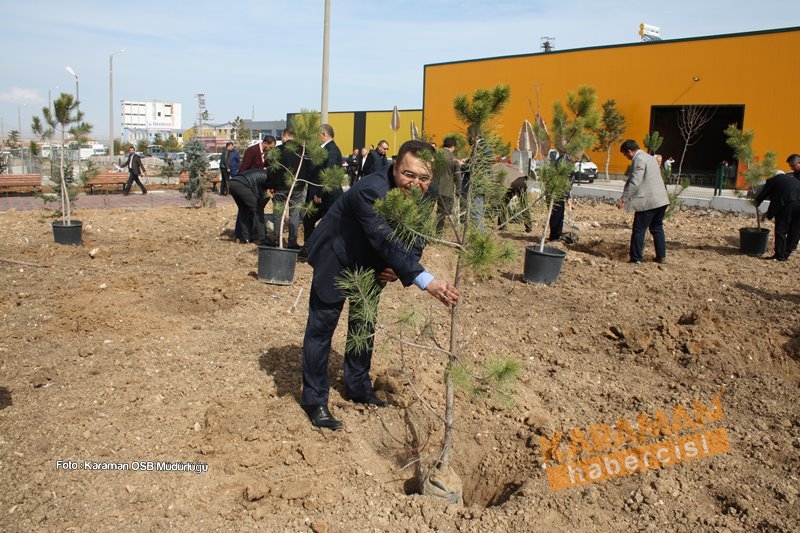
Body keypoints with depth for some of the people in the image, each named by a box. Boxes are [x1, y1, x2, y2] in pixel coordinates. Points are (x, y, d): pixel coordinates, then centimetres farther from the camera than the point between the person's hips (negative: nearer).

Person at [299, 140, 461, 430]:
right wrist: (426, 281, -53)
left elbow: (416, 242, -5)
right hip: (336, 259, -6)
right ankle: (314, 398, 14)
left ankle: (358, 386, 35)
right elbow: (387, 242, -46)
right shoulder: (370, 190, -38)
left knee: (364, 325, 17)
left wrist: (398, 269, -25)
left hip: (370, 264, 7)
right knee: (321, 327, -1)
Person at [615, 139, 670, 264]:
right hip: (661, 200, 10)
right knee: (657, 228, 18)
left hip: (648, 202, -10)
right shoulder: (650, 157, 18)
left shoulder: (638, 160, -12)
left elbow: (634, 182, -21)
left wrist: (623, 199, -20)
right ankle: (661, 256, 22)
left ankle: (636, 258, 2)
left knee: (639, 230, -2)